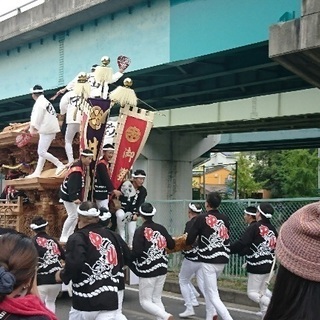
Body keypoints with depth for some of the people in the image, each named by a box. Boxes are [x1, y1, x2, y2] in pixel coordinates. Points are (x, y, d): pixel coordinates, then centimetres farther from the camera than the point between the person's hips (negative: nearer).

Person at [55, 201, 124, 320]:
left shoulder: (78, 238, -8)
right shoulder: (110, 235, 11)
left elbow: (74, 266, -21)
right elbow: (119, 263, 18)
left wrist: (62, 275, -2)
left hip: (86, 302, -4)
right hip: (110, 300, 4)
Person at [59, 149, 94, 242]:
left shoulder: (84, 167, 5)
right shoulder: (76, 169, -26)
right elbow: (72, 185, -32)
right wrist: (74, 198, -37)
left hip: (75, 195, 10)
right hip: (68, 195, -10)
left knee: (77, 215, 11)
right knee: (73, 215, -6)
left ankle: (69, 235, 20)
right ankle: (63, 237, 4)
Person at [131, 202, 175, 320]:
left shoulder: (140, 231, -14)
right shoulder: (161, 228, 2)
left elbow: (136, 252, -22)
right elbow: (171, 245, 8)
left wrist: (131, 249, -1)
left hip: (147, 270, -6)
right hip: (162, 268, 6)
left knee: (145, 301, 5)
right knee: (156, 299, 17)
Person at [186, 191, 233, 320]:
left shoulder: (202, 218, -9)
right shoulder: (225, 218, 5)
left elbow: (189, 240, -7)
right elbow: (226, 237, 13)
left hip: (208, 260, -6)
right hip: (222, 259, 6)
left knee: (213, 296, -4)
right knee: (208, 289, 26)